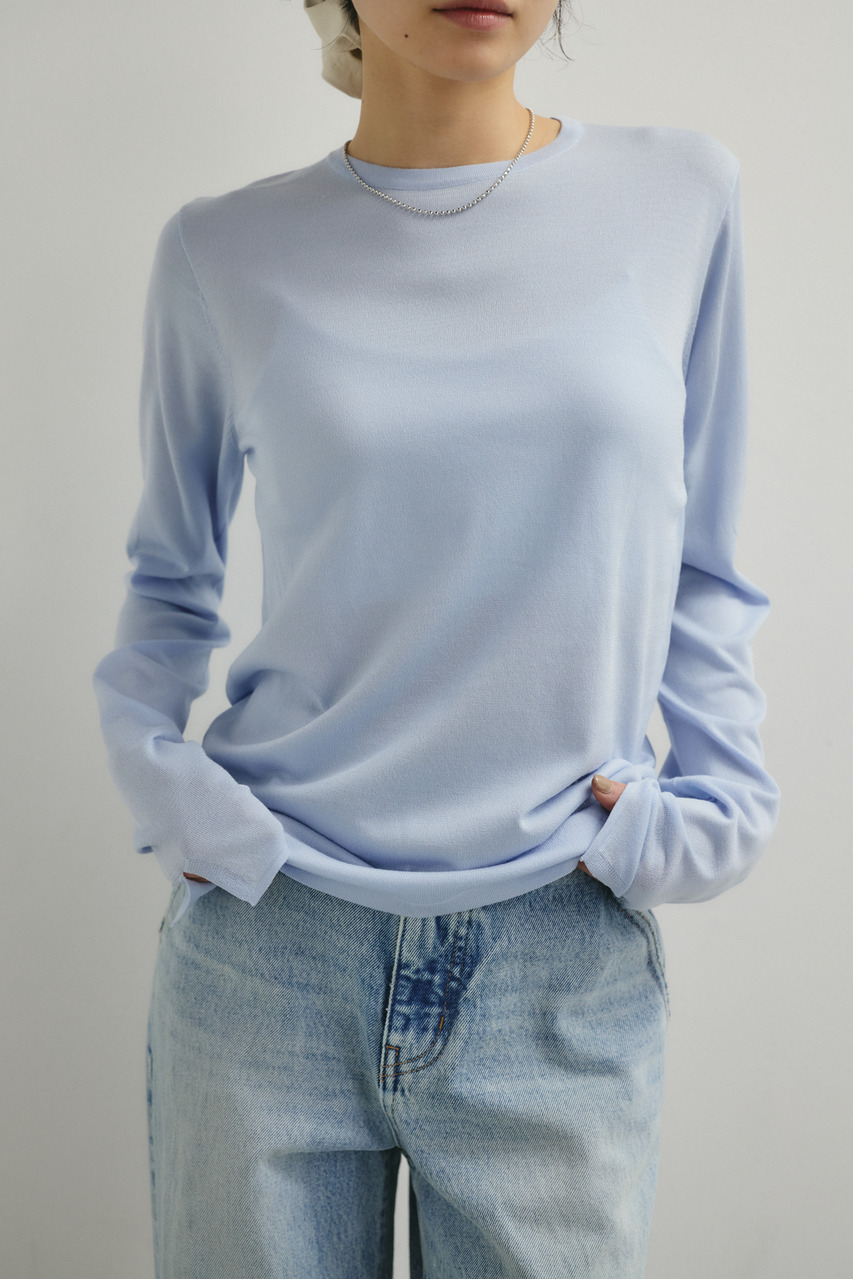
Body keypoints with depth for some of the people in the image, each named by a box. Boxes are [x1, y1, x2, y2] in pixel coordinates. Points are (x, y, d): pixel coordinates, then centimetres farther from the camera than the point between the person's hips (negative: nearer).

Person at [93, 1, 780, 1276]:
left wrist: (718, 799, -1)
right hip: (269, 941, 0)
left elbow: (702, 571, 10)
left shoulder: (683, 198, 2)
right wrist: (152, 767, -4)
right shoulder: (226, 254, 0)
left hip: (571, 965, 1)